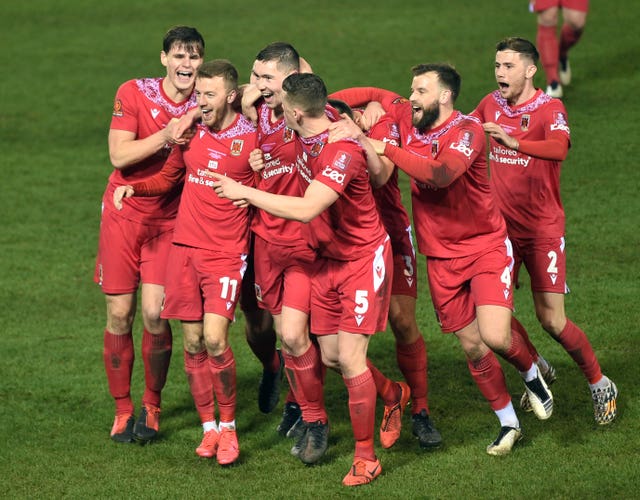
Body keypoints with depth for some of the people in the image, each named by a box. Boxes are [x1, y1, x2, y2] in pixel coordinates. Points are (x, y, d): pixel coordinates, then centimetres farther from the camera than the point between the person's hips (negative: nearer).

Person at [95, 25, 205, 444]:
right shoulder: (134, 93, -8)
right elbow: (119, 155, -15)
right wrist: (166, 135, -24)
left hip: (170, 221, 0)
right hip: (124, 216, 0)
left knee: (155, 314, -9)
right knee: (119, 314, 1)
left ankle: (152, 407, 11)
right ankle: (123, 409, 16)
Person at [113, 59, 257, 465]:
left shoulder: (253, 138, -6)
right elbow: (169, 177, 20)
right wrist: (134, 188, 4)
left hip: (226, 253, -4)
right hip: (185, 248, 4)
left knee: (215, 339, -15)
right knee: (193, 344, 4)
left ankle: (228, 427, 2)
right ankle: (209, 428, 17)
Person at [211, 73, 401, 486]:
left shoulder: (343, 152, -29)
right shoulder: (309, 130, -4)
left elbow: (307, 209, -39)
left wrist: (245, 193, -32)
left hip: (363, 258, -8)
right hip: (329, 259, 8)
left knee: (350, 358, -11)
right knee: (330, 355, 10)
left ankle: (366, 458, 0)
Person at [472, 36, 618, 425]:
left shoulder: (550, 110, -15)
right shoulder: (492, 105, 3)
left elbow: (560, 147, -35)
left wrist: (514, 142, -52)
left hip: (542, 229, -5)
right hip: (501, 227, 5)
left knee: (552, 320, -7)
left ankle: (600, 385, 15)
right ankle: (538, 371, 26)